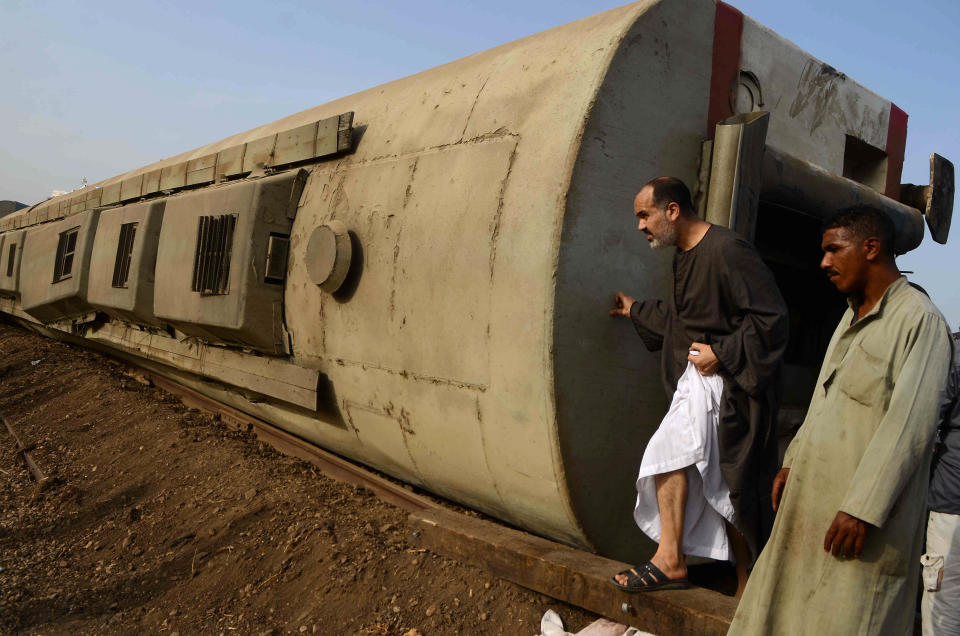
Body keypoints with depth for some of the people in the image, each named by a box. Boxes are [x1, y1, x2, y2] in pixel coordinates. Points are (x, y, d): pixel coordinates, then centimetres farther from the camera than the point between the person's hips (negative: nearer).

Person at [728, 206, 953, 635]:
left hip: (863, 513, -8)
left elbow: (909, 426, -20)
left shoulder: (919, 320, -13)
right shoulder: (853, 316, 16)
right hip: (814, 498, 9)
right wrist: (794, 461, 17)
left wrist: (863, 508, -22)